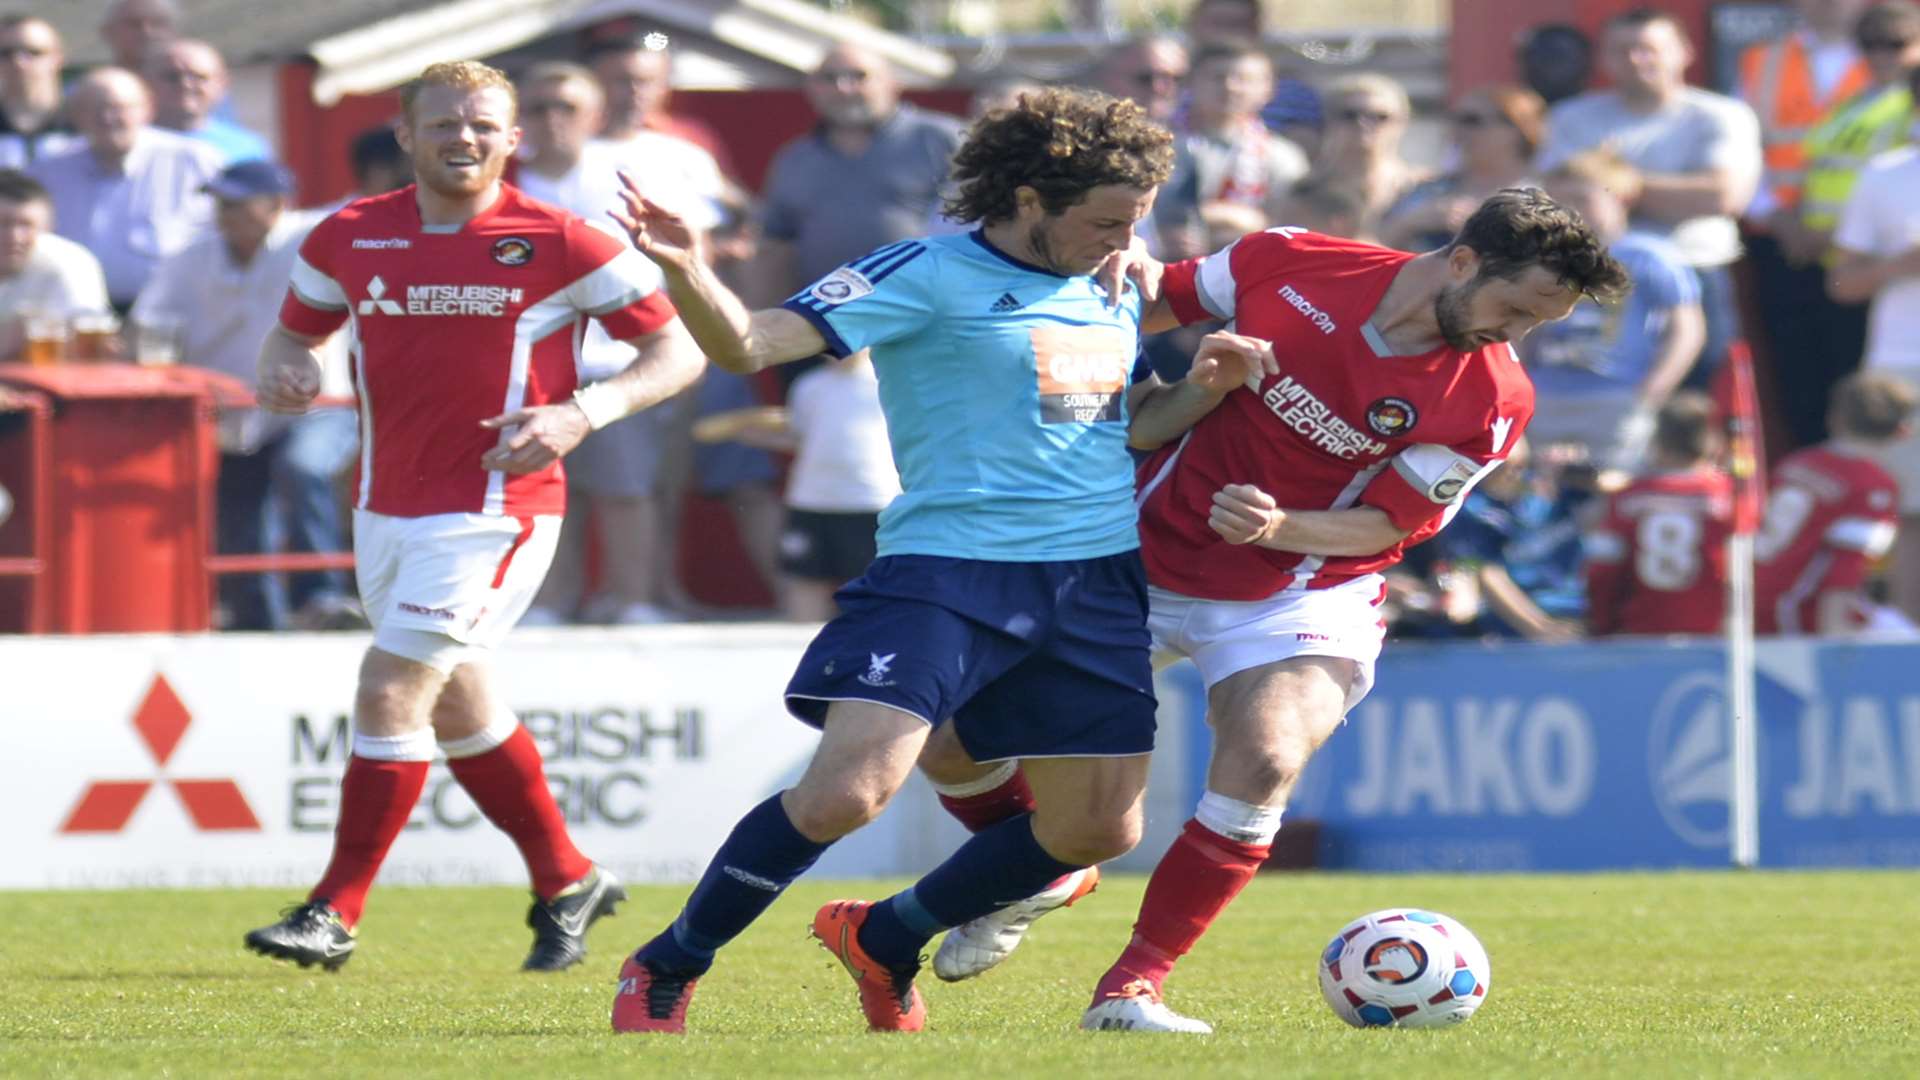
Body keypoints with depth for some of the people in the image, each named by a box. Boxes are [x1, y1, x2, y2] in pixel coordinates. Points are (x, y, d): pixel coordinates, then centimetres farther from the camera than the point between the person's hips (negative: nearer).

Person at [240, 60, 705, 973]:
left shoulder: (559, 245, -9)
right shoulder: (350, 238, 4)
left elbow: (679, 350, -4)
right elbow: (294, 332, 18)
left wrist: (582, 413, -19)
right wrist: (282, 372, -7)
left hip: (495, 510, -6)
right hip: (385, 509, 6)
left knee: (390, 689, -14)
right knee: (454, 702, 15)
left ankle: (335, 912, -7)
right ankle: (566, 882, 32)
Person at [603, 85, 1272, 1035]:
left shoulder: (1111, 293, 13)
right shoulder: (929, 277, -8)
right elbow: (747, 343, -14)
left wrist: (1207, 386, 8)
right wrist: (682, 270, -33)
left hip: (1097, 582, 7)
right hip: (947, 566, -7)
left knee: (1099, 828, 6)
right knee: (846, 790, -21)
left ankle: (881, 942, 29)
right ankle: (665, 971, 0)